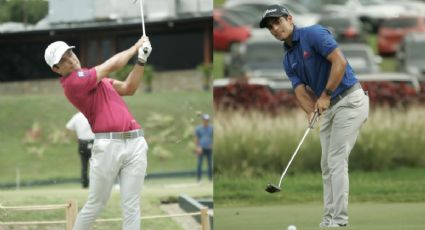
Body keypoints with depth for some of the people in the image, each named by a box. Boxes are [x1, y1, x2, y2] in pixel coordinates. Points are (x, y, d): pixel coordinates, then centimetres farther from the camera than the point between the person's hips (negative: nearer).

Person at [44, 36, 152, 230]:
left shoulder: (91, 76, 21)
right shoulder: (73, 82, -8)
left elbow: (128, 88, 22)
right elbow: (113, 65, -3)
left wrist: (141, 60, 11)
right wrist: (135, 47, 13)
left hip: (134, 143, 7)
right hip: (108, 146, -7)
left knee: (131, 206, 1)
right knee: (95, 205, 2)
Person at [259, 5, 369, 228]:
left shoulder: (314, 34, -12)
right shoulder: (288, 61, 11)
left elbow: (340, 62, -22)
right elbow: (301, 91, 0)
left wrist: (325, 96, -20)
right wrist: (311, 111, -22)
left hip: (349, 100, -9)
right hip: (329, 108, 9)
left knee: (336, 161, -13)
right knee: (327, 165, 7)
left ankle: (339, 221, -14)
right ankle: (329, 219, 10)